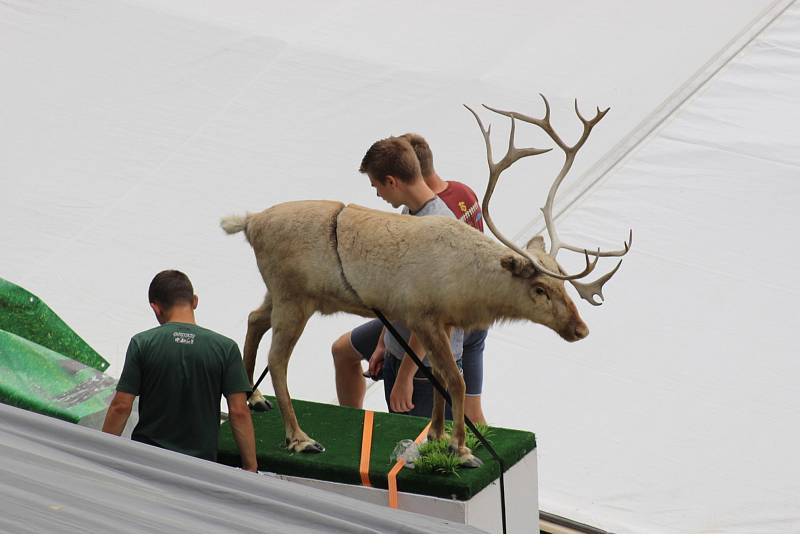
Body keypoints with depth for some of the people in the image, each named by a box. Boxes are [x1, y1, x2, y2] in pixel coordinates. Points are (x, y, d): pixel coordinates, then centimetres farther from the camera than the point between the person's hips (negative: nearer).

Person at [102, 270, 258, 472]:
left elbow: (121, 406, -5)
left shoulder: (141, 343, -4)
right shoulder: (226, 348, -2)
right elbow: (239, 412, -4)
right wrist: (250, 467, 2)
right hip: (200, 460, 1)